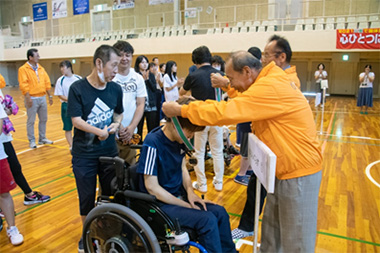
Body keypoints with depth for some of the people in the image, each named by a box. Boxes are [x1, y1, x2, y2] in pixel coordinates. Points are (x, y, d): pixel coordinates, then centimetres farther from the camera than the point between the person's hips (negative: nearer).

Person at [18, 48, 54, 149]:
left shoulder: (41, 68, 11)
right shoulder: (23, 69, -8)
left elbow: (47, 82, 13)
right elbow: (23, 85, -14)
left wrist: (50, 96, 10)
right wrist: (28, 98, -20)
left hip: (42, 98, 6)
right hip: (32, 99, -6)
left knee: (43, 119, 13)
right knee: (31, 121, 3)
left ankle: (42, 138, 26)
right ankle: (31, 141, 13)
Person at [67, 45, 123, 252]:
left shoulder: (115, 89, -2)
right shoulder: (78, 88, -11)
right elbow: (76, 120, -14)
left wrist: (116, 124, -9)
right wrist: (99, 131, -25)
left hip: (110, 152, 3)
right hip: (84, 155, -2)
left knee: (111, 195, 12)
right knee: (86, 198, 11)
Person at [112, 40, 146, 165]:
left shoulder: (138, 78, 6)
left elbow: (140, 105, 5)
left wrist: (132, 127, -7)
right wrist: (119, 127, -14)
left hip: (131, 133, 4)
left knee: (130, 166, 11)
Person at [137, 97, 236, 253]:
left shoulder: (179, 138, -1)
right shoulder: (152, 143, -24)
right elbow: (152, 187, -21)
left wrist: (190, 191, -7)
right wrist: (187, 205, -17)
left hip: (179, 196, 7)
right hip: (160, 203, -7)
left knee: (220, 212, -4)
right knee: (208, 219, -22)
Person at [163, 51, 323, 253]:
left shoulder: (270, 88, -24)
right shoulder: (269, 82, 8)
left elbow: (225, 112, -26)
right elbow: (235, 106, 10)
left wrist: (180, 110, -16)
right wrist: (195, 105, 3)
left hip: (299, 172, -9)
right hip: (285, 170, 9)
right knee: (271, 230, 20)